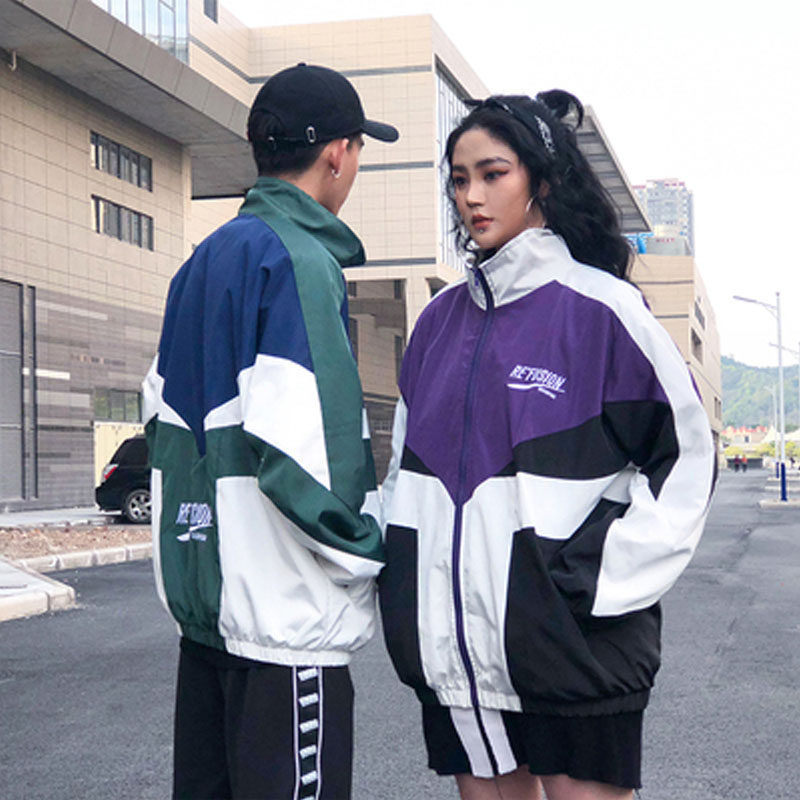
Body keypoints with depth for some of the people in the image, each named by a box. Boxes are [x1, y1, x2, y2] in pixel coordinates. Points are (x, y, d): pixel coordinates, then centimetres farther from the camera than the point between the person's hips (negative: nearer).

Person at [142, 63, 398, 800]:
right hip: (285, 615, -9)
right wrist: (369, 551, -9)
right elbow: (301, 450, -23)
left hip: (200, 598, 9)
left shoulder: (200, 264, 13)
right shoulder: (301, 262, -14)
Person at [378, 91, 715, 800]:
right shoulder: (442, 319, 12)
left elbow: (688, 453, -3)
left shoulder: (598, 307, -5)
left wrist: (605, 581, -9)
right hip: (456, 644, 5)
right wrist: (403, 576, 7)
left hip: (569, 647, -5)